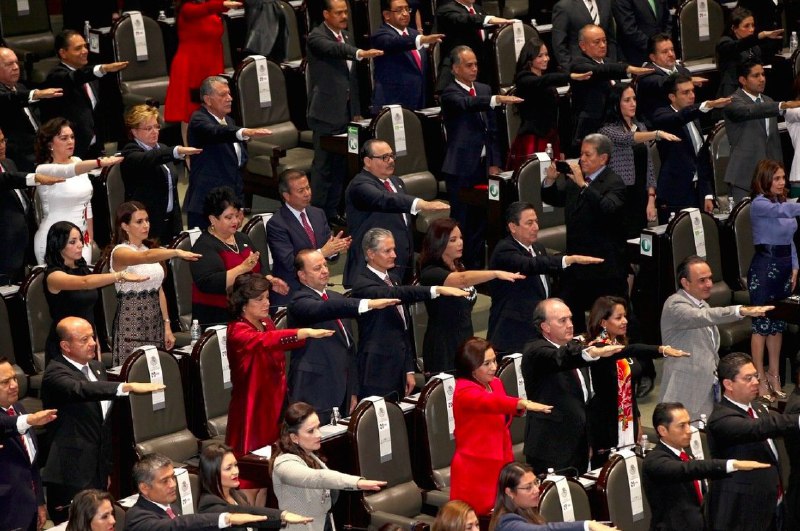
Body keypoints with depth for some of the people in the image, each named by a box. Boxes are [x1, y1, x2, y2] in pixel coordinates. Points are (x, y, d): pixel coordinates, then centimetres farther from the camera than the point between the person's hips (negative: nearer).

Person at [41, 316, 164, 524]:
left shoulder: (96, 367, 13)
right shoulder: (56, 373, -13)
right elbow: (81, 390, -35)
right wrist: (128, 387, -47)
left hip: (98, 473, 8)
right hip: (72, 477, -8)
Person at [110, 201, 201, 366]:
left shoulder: (149, 249, 14)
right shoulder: (119, 252, -10)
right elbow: (145, 257, -31)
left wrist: (167, 326, 9)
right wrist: (177, 252, -46)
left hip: (154, 324, 7)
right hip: (131, 324, -7)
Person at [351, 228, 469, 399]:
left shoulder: (391, 280, 16)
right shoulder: (363, 285, -11)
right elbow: (394, 295, -31)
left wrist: (409, 370, 13)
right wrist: (437, 290, -40)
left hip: (398, 369, 8)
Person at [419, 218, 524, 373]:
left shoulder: (459, 267, 10)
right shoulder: (430, 273, -14)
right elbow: (463, 279, -34)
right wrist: (496, 273, -44)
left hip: (466, 342, 7)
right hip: (443, 349, -7)